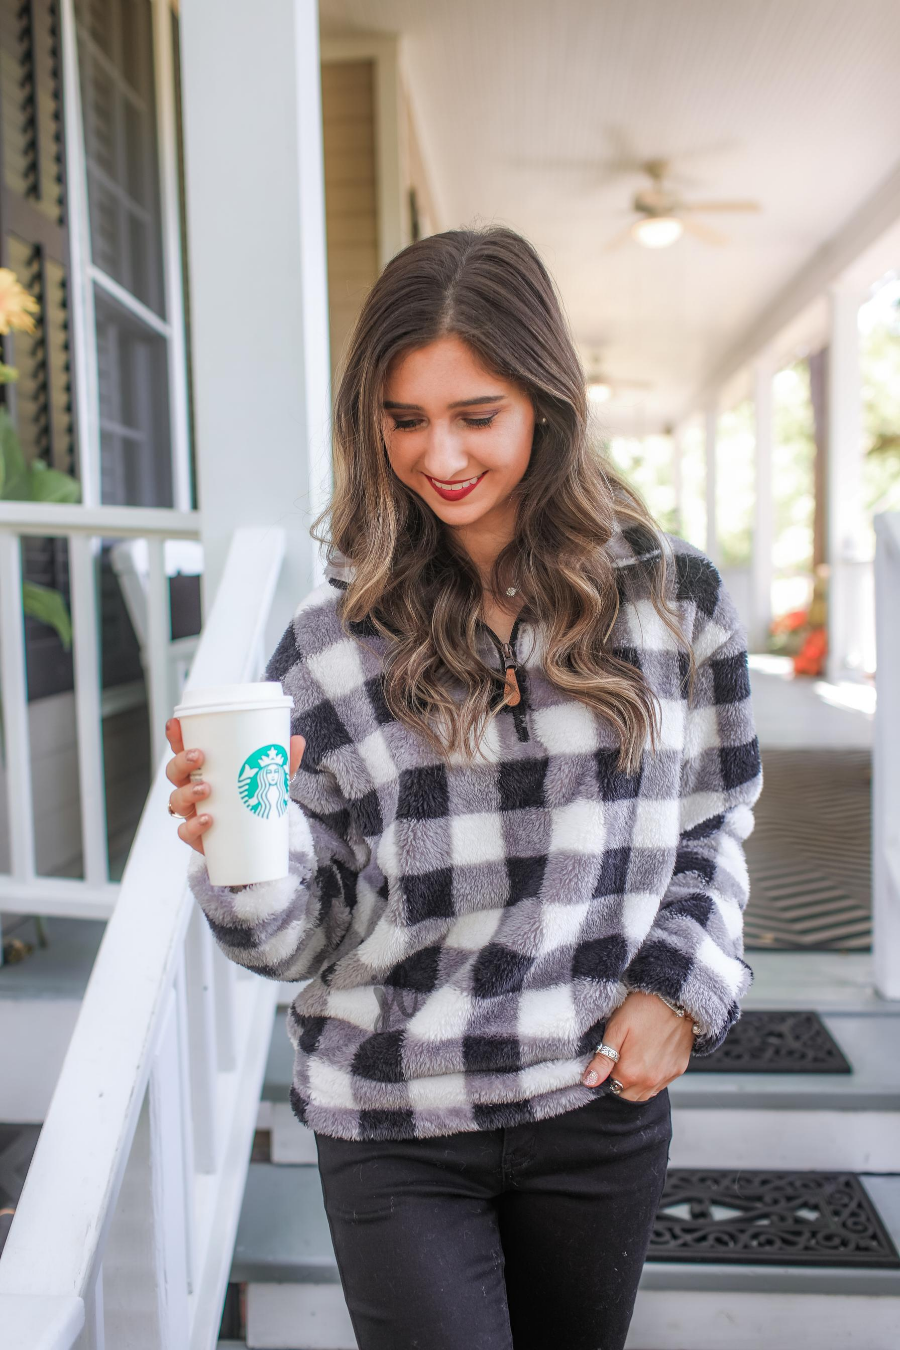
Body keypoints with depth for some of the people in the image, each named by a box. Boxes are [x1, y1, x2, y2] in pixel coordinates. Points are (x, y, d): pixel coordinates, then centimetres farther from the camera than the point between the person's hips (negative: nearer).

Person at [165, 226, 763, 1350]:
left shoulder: (674, 597, -5)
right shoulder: (335, 640, -9)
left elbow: (713, 822, 8)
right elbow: (303, 941, -5)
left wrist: (679, 986, -5)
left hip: (602, 1101, 2)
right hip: (394, 1128, -2)